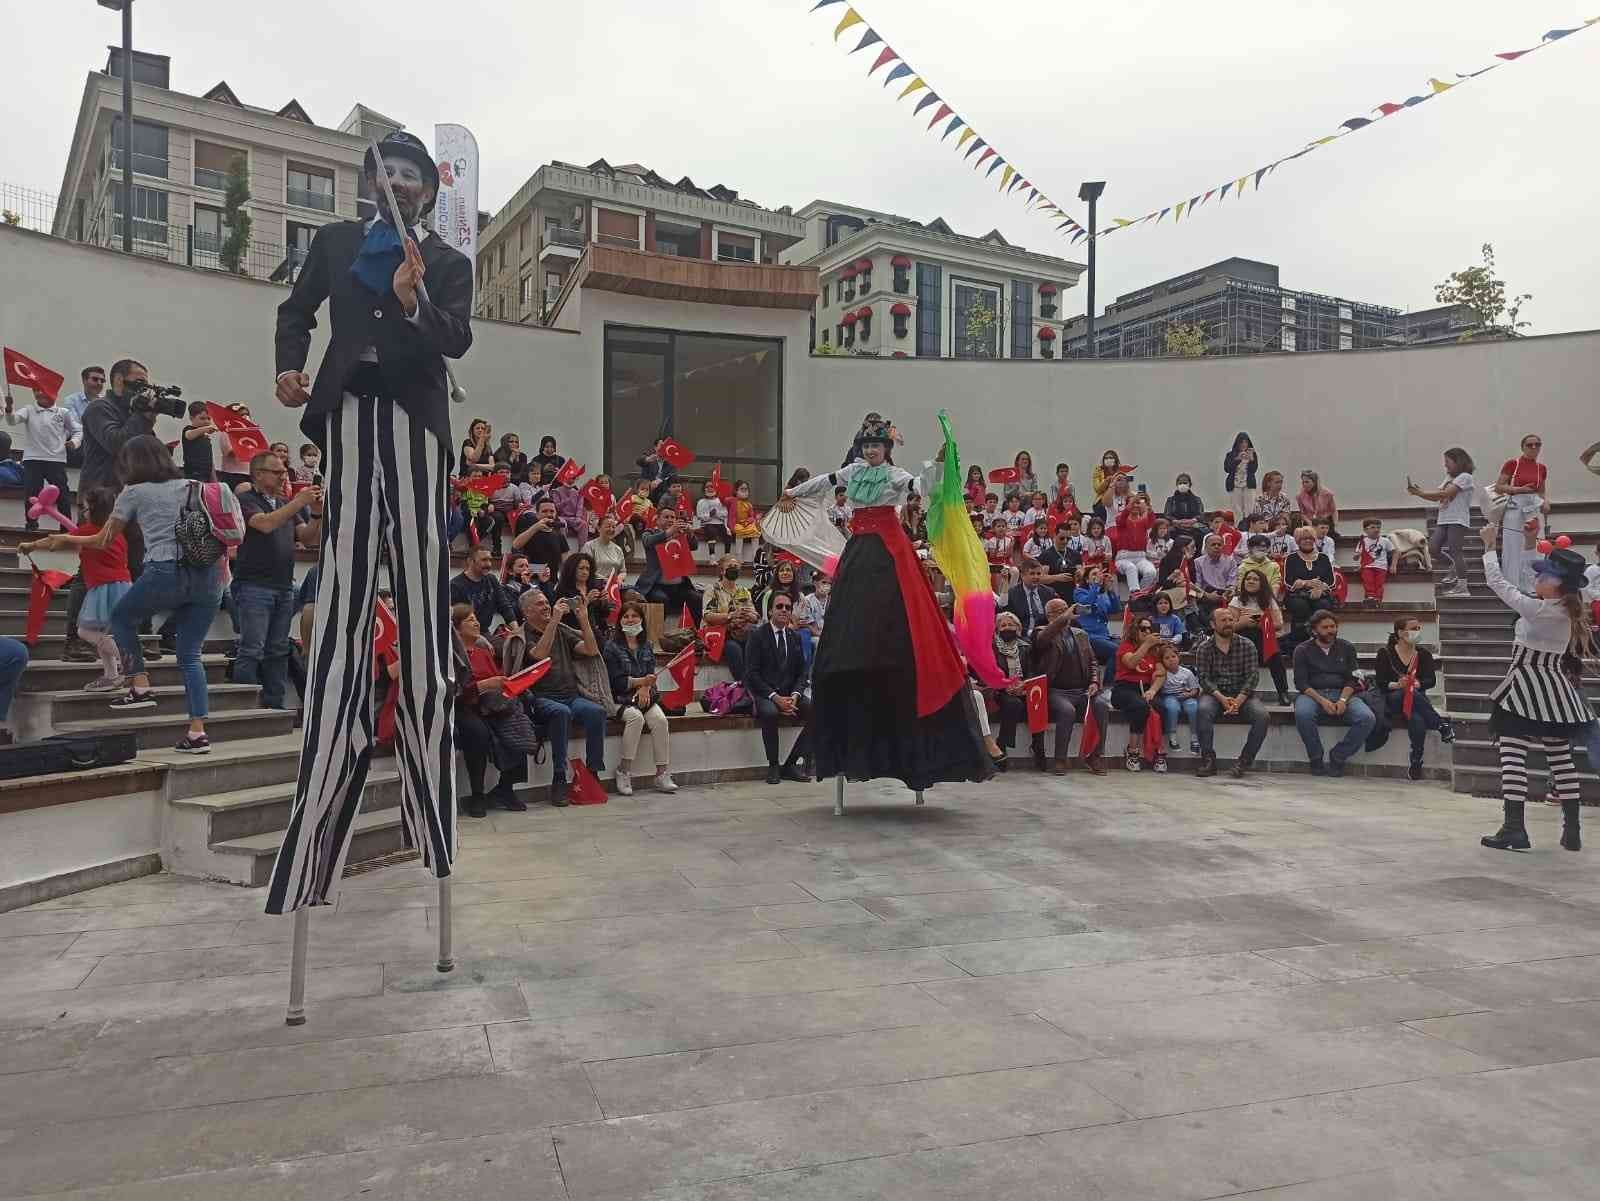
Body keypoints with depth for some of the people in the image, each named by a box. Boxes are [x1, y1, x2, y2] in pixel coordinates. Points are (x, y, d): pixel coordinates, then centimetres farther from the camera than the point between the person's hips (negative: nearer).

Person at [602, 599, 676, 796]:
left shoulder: (646, 645, 17)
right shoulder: (612, 645, 1)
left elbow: (651, 674, 7)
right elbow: (616, 680, -8)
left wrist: (645, 688, -15)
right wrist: (641, 681, -19)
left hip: (645, 697, 4)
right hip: (621, 698, -4)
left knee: (660, 719, -25)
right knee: (636, 717, -34)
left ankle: (662, 773, -22)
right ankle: (624, 771, -24)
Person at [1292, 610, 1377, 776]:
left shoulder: (1346, 648, 13)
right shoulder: (1303, 650, 6)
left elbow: (1351, 680, 6)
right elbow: (1300, 682, -3)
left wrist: (1343, 700, -14)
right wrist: (1322, 701, -19)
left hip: (1342, 693, 3)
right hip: (1313, 693, -2)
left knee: (1368, 718, -27)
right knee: (1302, 714, -38)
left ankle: (1338, 757, -12)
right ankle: (1316, 760, -18)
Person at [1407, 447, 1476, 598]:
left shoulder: (1465, 477, -6)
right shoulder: (1449, 478, 20)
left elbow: (1445, 493, -18)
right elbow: (1437, 497, 12)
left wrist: (1421, 492, -17)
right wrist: (1418, 492, -2)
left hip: (1458, 521, -8)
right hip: (1443, 520, 8)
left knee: (1455, 551, -8)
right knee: (1433, 547, -3)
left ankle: (1462, 587, -4)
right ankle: (1455, 565, 20)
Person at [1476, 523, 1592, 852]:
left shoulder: (1536, 609, -17)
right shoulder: (1571, 612, 3)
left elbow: (1498, 583, -12)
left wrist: (1490, 546, 0)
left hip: (1525, 688, -8)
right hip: (1555, 688, 8)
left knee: (1513, 753, -6)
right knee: (1560, 756, 12)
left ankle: (1514, 828, -11)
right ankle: (1572, 831, 16)